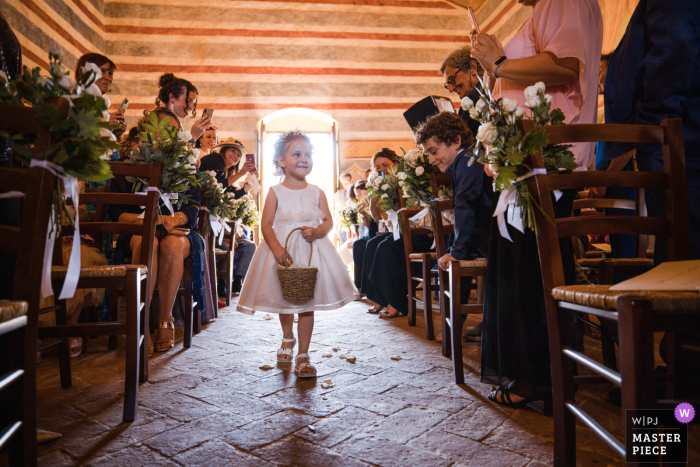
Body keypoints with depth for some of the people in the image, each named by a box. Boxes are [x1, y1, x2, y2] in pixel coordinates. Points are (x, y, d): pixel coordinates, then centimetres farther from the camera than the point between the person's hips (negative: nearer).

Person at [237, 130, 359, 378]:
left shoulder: (316, 192, 5)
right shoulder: (275, 192, -1)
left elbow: (328, 221, 5)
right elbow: (266, 223, -7)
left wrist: (317, 231, -17)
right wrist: (277, 248, -22)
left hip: (311, 251, 0)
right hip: (281, 250, 0)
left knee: (307, 302, -2)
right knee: (284, 299, 16)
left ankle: (303, 356, 7)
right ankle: (288, 338, 44)